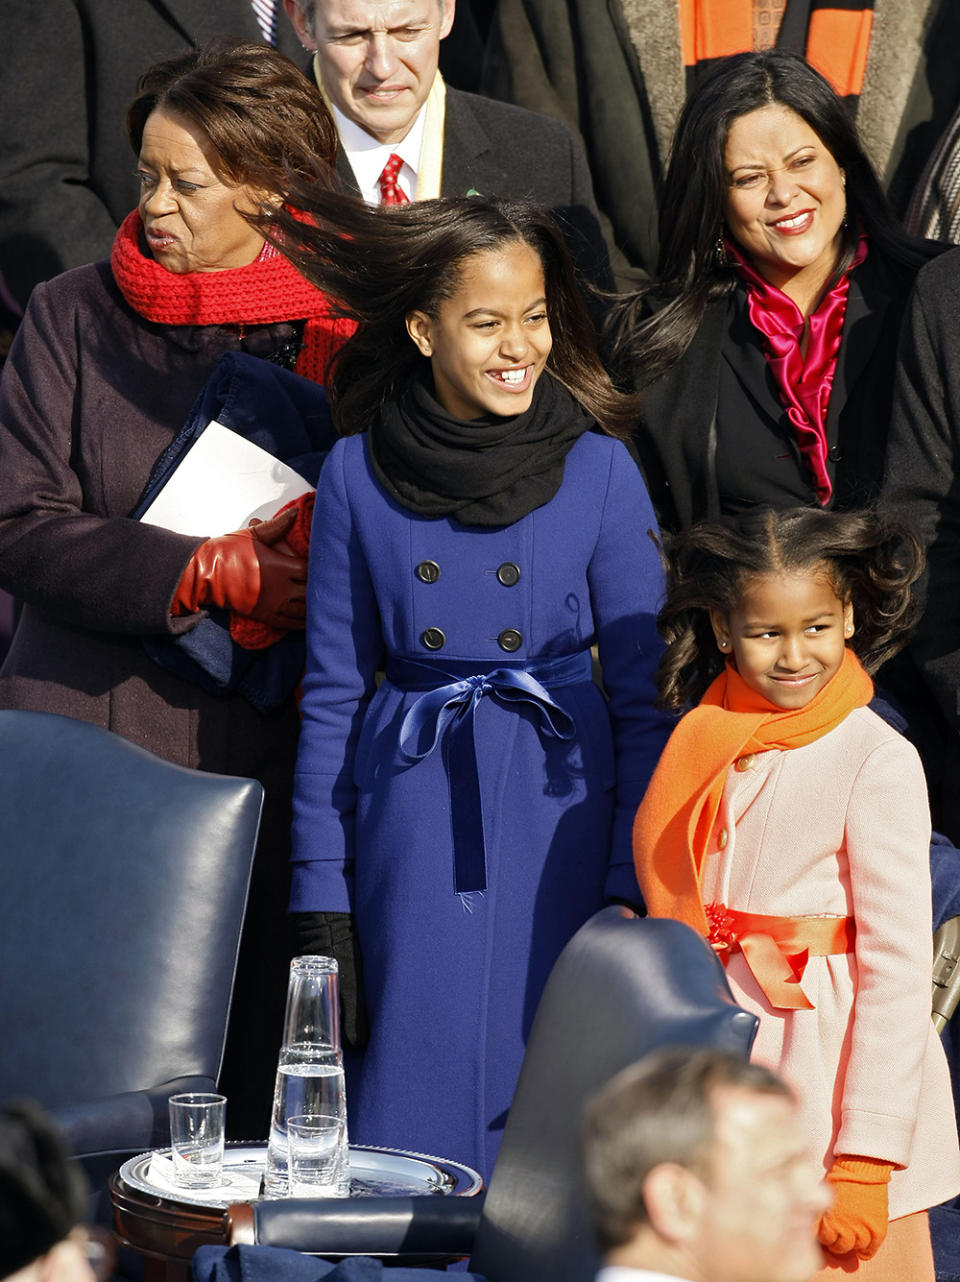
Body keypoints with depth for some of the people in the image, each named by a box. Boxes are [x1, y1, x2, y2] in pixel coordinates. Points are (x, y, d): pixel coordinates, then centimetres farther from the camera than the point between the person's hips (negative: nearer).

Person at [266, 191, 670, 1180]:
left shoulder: (600, 471, -1)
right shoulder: (358, 475, 1)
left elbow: (644, 692, 2)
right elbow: (331, 692, 6)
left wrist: (635, 884, -4)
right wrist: (321, 891, 2)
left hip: (560, 811, 0)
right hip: (412, 815, 1)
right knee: (417, 1088, 1)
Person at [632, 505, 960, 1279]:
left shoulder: (877, 762, -10)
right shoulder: (706, 746, 7)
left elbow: (897, 968, -12)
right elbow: (674, 913, 11)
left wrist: (867, 1160, -16)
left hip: (831, 1095, -5)